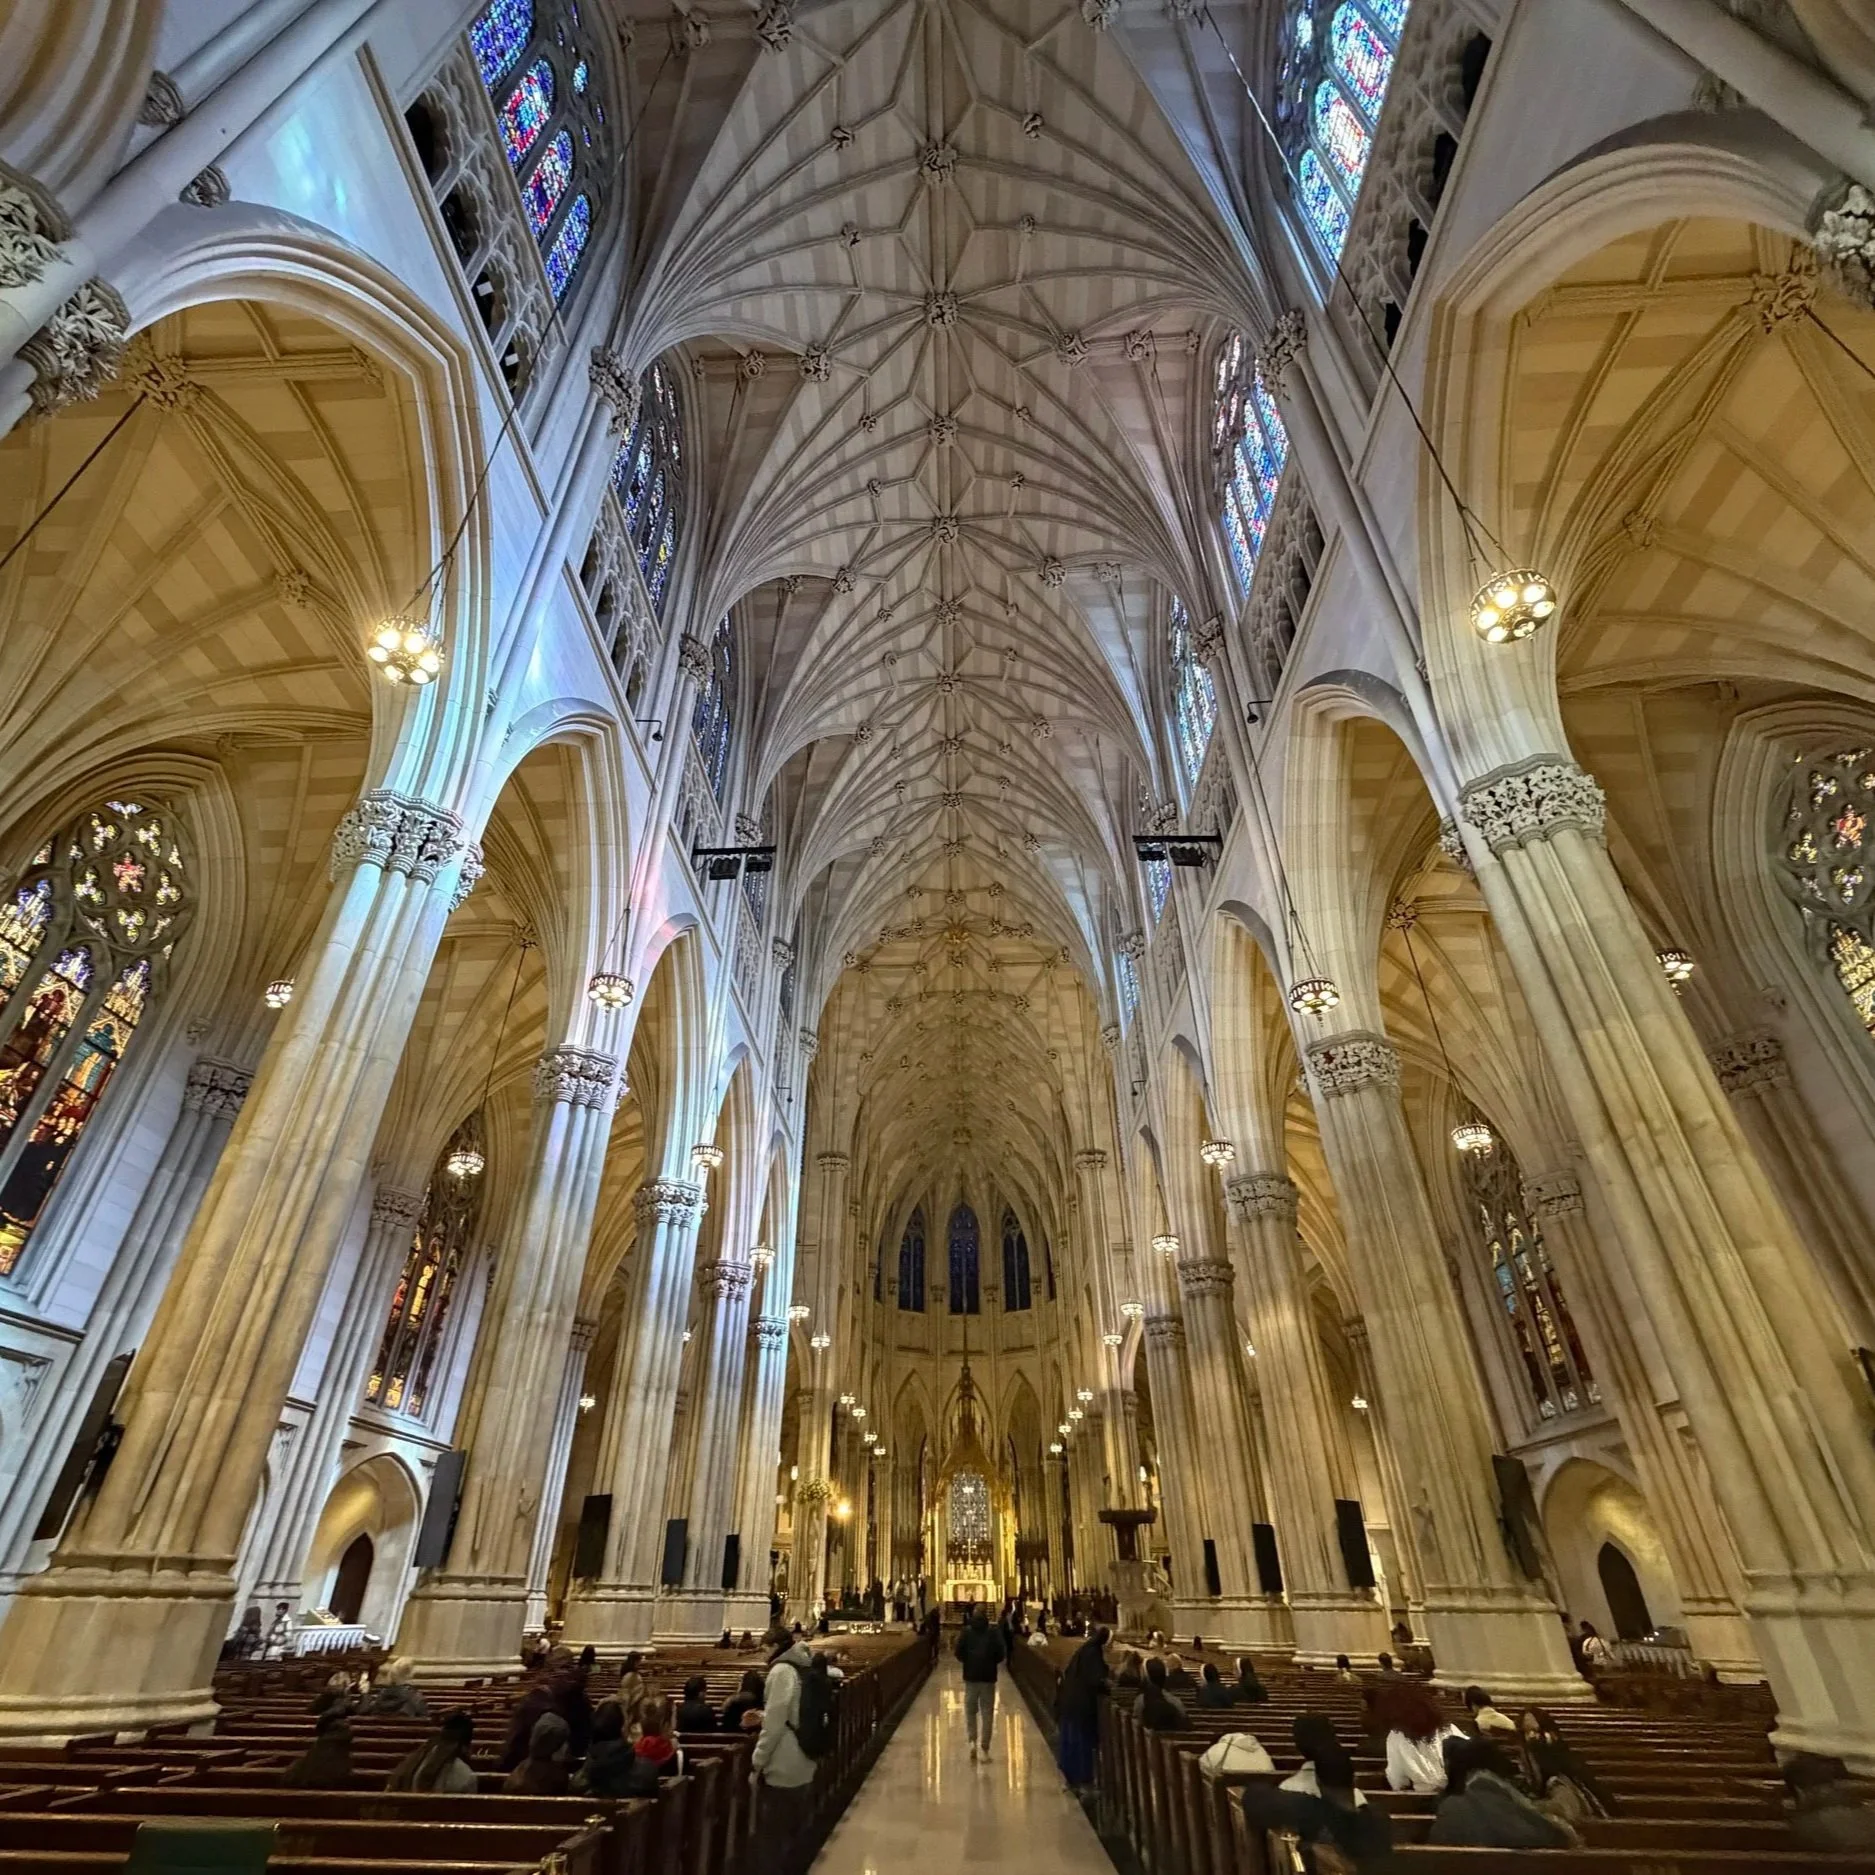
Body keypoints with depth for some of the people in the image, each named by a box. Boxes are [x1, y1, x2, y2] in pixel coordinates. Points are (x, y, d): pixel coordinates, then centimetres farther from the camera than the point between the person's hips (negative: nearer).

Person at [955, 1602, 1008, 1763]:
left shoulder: (966, 1631, -2)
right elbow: (1002, 1654, -4)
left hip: (971, 1675, 0)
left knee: (970, 1710, 14)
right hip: (989, 1676, 0)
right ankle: (985, 1751, 7)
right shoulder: (994, 1632, -2)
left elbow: (959, 1653, -6)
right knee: (987, 1713, 7)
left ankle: (972, 1741, -3)